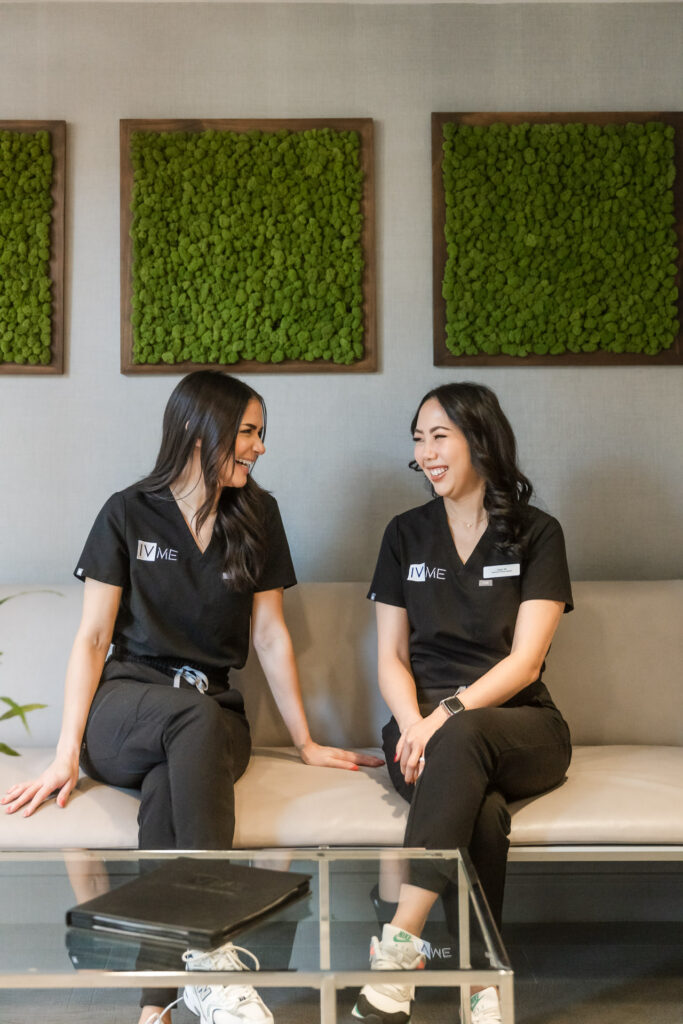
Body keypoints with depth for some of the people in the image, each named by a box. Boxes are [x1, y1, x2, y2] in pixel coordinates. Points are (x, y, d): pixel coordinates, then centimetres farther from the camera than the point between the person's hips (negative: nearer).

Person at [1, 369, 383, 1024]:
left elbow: (269, 637, 11)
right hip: (122, 711, -2)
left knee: (166, 786, -34)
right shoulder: (128, 514, 2)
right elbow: (92, 638, 0)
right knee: (197, 715, -37)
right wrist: (67, 753, -10)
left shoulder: (256, 516, 9)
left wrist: (306, 743, 9)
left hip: (213, 716, 2)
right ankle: (212, 955, -39)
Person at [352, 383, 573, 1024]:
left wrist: (447, 717, -21)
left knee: (462, 740, -38)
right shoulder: (407, 534, 13)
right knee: (482, 814, -33)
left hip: (519, 726, -1)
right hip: (426, 727, 2)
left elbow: (524, 661, -6)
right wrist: (413, 725, -13)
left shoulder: (536, 535, 4)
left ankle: (399, 945, -38)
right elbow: (391, 658, 8)